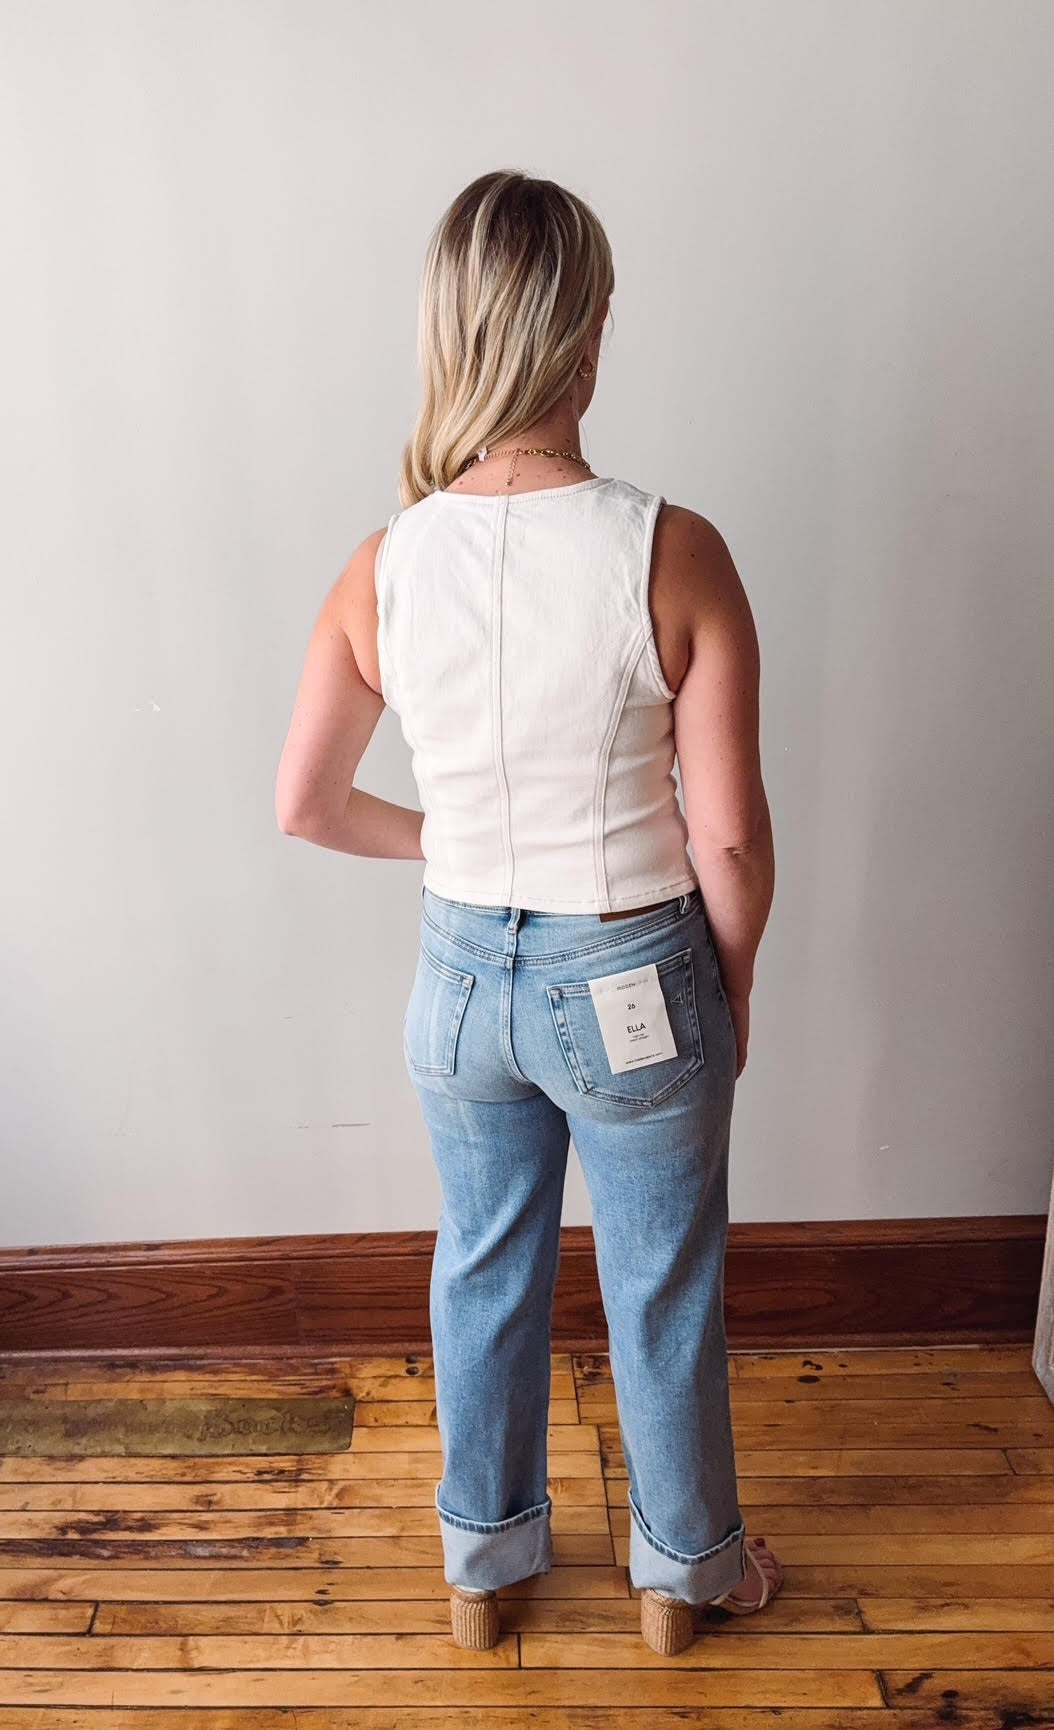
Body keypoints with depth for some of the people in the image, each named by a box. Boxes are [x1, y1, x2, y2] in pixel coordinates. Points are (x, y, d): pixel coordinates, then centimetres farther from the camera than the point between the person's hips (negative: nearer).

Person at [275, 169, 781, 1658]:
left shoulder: (384, 567, -11)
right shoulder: (675, 554, -20)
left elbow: (305, 805, -2)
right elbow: (729, 836, -16)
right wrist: (736, 985, 3)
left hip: (463, 978, 3)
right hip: (637, 988, -2)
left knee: (486, 1268, 25)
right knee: (664, 1288, 21)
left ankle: (483, 1562, 48)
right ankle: (684, 1568, 48)